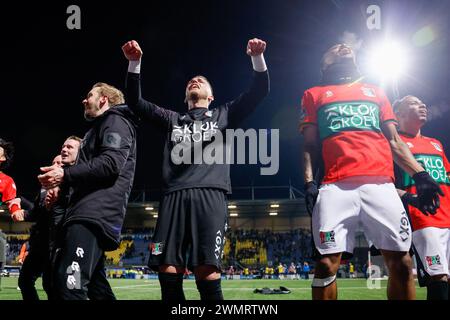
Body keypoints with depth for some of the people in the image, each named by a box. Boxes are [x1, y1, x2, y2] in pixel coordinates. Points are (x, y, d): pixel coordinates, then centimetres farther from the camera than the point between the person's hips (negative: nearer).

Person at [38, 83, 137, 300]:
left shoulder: (115, 121, 1)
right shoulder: (101, 127, 33)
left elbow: (111, 163, -16)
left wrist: (65, 174, -16)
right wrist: (62, 183, 14)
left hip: (96, 212, -11)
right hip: (88, 212, 11)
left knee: (69, 282, -23)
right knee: (94, 283, 10)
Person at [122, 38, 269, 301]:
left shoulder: (223, 116, 24)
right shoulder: (172, 119, 29)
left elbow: (258, 92, 14)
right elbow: (135, 101, 21)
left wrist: (258, 57, -1)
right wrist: (135, 63, 9)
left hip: (210, 195, -2)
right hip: (175, 197, 2)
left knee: (208, 275, -16)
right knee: (168, 274, -7)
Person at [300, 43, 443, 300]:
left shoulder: (376, 92, 28)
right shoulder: (315, 95, 22)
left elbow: (394, 141, 22)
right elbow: (310, 146, 15)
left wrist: (420, 175, 7)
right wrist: (309, 182, -2)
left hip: (381, 183, 2)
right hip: (336, 187, -2)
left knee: (401, 263, -4)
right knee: (327, 264, -10)